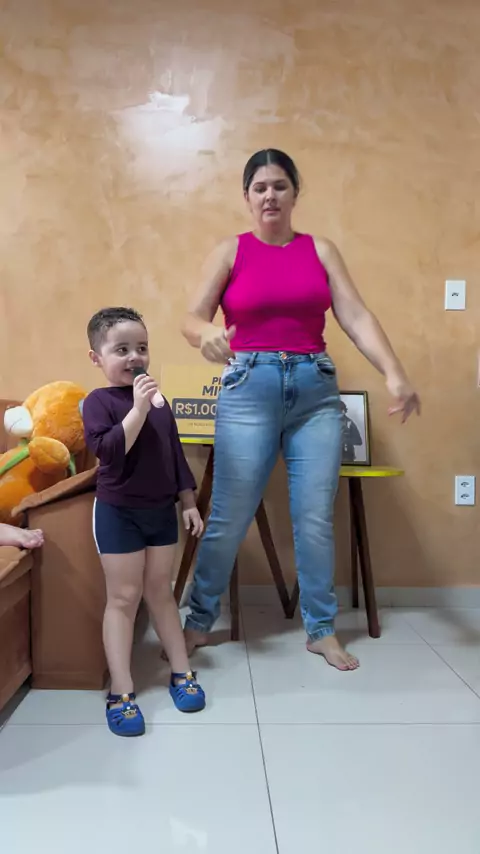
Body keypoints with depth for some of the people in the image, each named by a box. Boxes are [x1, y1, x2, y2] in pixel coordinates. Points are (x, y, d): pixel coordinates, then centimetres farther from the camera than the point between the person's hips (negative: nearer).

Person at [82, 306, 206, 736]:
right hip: (118, 512, -5)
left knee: (160, 591, 15)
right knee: (123, 596, 0)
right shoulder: (99, 401, -11)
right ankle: (121, 692, 7)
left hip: (161, 510, 5)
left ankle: (181, 671, 25)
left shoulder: (159, 403, 7)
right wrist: (138, 407, -31)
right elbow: (109, 452, -26)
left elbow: (176, 456, 12)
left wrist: (189, 503, 11)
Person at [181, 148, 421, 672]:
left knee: (315, 518, 5)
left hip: (317, 390, 2)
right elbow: (192, 318, -5)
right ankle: (198, 622, 19)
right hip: (249, 389, -2)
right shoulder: (231, 252, 5)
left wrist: (394, 374, -14)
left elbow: (356, 318, 0)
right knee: (229, 517, 1)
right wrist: (207, 334, -29)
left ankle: (321, 630, 20)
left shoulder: (321, 250, 10)